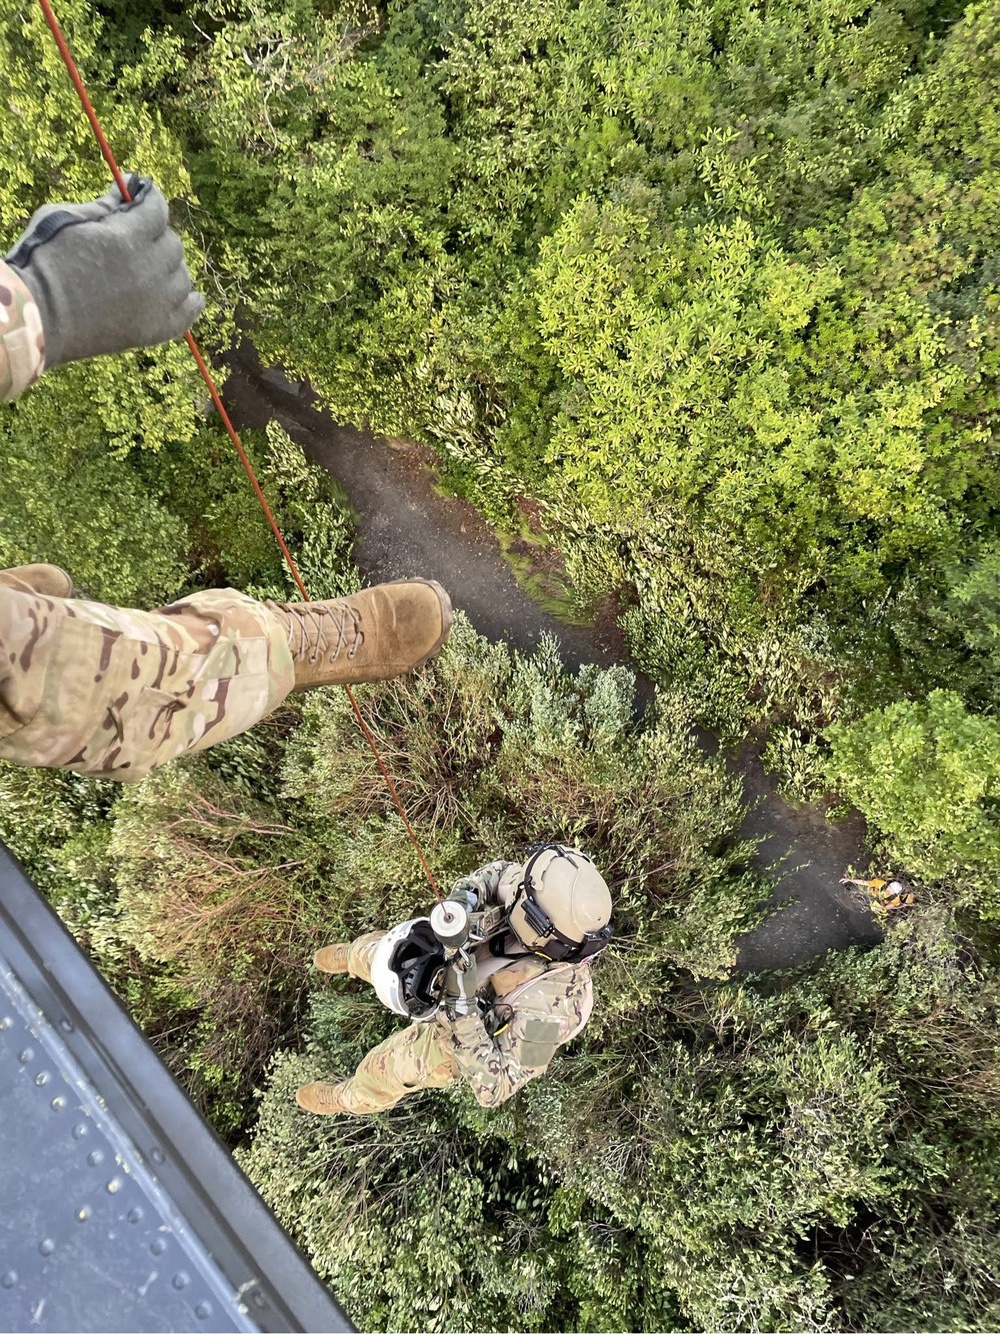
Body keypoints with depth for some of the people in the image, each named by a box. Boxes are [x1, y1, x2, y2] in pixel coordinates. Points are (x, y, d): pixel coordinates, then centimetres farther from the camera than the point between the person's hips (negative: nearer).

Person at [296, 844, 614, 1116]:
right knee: (375, 949, 23)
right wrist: (464, 895, -31)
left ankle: (351, 1099, 59)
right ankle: (350, 956, 63)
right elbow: (500, 873, -11)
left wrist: (462, 1006, -47)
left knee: (382, 1067, 19)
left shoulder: (549, 1007, -47)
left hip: (468, 1035, -5)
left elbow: (493, 1089, -39)